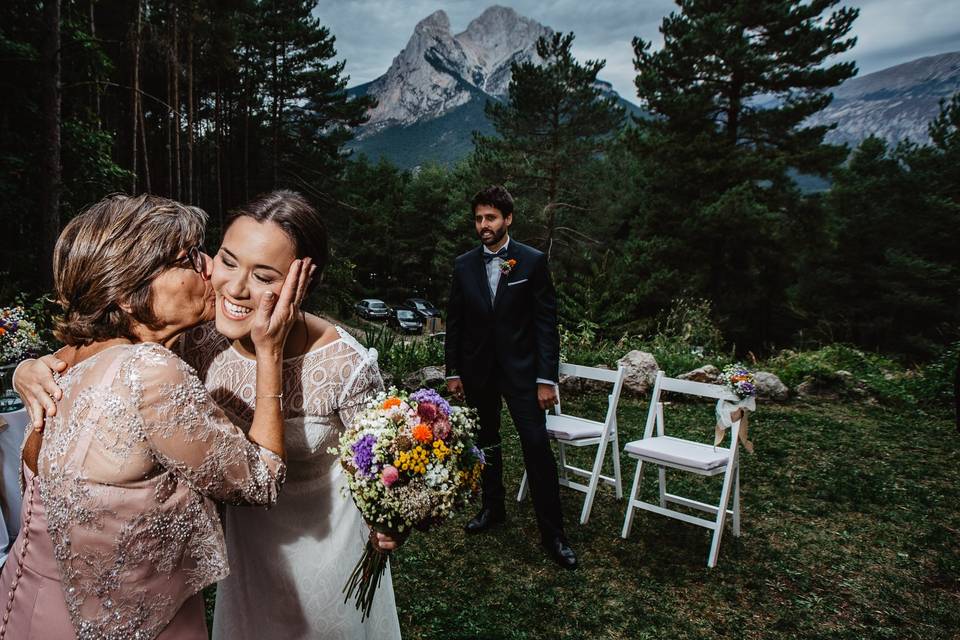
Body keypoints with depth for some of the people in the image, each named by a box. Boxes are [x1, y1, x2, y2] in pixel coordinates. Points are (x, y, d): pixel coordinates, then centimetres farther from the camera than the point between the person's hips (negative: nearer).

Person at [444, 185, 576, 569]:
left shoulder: (533, 262, -5)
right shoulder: (464, 266, 3)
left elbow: (546, 322, -7)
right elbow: (454, 323, 8)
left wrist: (547, 378, -11)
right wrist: (453, 372, 5)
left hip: (520, 369, -3)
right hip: (477, 371, 4)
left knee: (537, 447, -7)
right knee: (485, 443, 16)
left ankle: (552, 533, 2)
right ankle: (493, 508, 34)